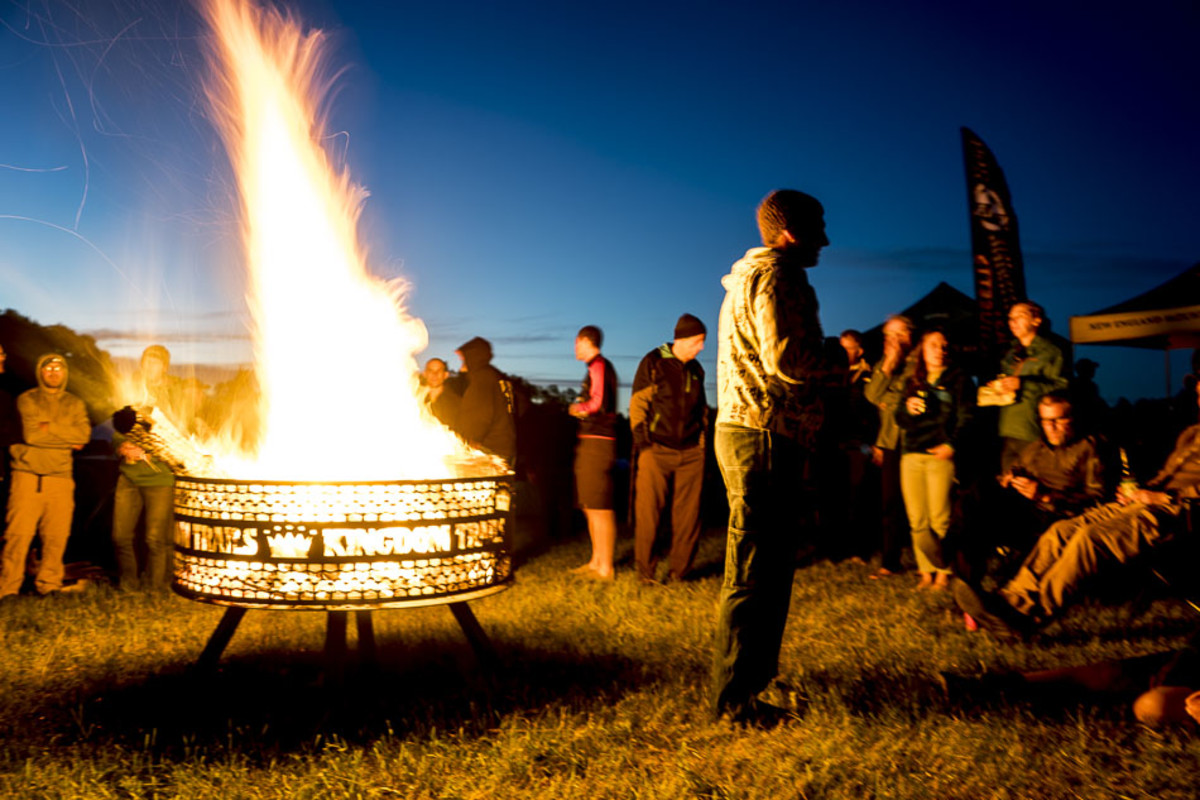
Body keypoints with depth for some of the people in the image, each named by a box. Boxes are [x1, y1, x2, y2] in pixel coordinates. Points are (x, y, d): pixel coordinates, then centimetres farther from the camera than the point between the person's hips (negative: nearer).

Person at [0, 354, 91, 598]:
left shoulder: (75, 404, 16)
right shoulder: (26, 400, 8)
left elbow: (84, 434, -1)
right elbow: (30, 433, -8)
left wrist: (49, 427, -7)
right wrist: (67, 437, -5)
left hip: (60, 479, 2)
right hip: (27, 475, -2)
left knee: (57, 536, 1)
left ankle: (49, 586, 11)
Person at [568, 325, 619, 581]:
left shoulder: (598, 365, -10)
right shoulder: (599, 366, 20)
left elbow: (598, 402, -21)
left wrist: (578, 407, -4)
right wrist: (581, 408, 8)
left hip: (597, 443, -10)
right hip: (590, 442, 10)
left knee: (599, 507, -8)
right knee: (590, 507, 15)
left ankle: (606, 568, -4)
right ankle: (596, 562, 23)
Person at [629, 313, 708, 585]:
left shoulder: (696, 369, 15)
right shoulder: (653, 362, -1)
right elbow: (637, 403, -3)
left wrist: (703, 442, 15)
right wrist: (642, 440, -9)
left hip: (691, 452, 5)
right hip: (657, 450, -5)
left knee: (688, 514, 3)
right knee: (648, 512, -4)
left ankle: (678, 571, 13)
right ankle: (645, 572, 7)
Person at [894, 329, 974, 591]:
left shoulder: (958, 379, 10)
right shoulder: (912, 382, 20)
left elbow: (965, 417, 0)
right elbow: (900, 420, 18)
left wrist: (952, 445, -13)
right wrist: (907, 408, -5)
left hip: (940, 455, -4)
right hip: (911, 455, 4)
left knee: (939, 520, -8)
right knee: (917, 521, 1)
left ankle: (943, 572, 3)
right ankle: (926, 572, 8)